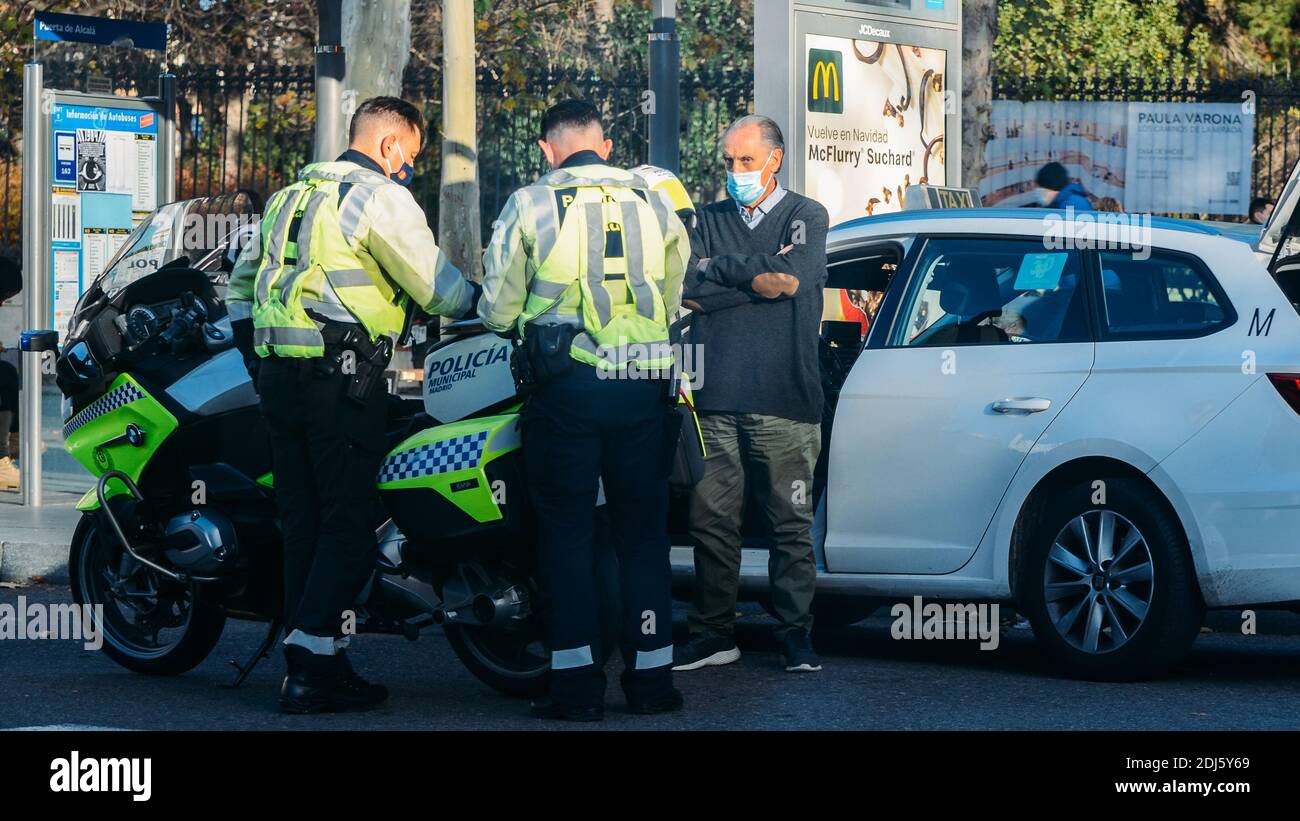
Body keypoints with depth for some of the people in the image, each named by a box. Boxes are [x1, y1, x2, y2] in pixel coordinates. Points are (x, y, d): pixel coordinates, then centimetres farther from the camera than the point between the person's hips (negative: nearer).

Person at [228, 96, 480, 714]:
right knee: (349, 524, -5)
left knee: (302, 519, 11)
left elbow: (243, 278, 26)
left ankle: (312, 661, 13)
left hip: (276, 375, 8)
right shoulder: (380, 198, -6)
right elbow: (437, 288, -6)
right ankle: (311, 668, -10)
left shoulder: (291, 195, 20)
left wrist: (254, 354, 30)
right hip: (341, 379, -8)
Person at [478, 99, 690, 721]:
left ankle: (577, 682, -1)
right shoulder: (655, 203, 8)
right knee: (643, 530, 10)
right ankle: (651, 678, 11)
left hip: (566, 384, -2)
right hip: (645, 388, 3)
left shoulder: (530, 204, -1)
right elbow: (675, 301, 12)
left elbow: (497, 311, 0)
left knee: (567, 530, 4)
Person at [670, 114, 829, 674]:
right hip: (715, 397, 3)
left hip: (783, 399, -3)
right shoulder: (708, 222, 16)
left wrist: (719, 269, -4)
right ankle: (714, 634, 10)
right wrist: (757, 281, -10)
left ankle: (795, 633, 6)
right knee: (711, 518, 2)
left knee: (790, 523, -1)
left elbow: (793, 272, -12)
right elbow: (687, 286, -1)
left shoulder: (805, 217, 8)